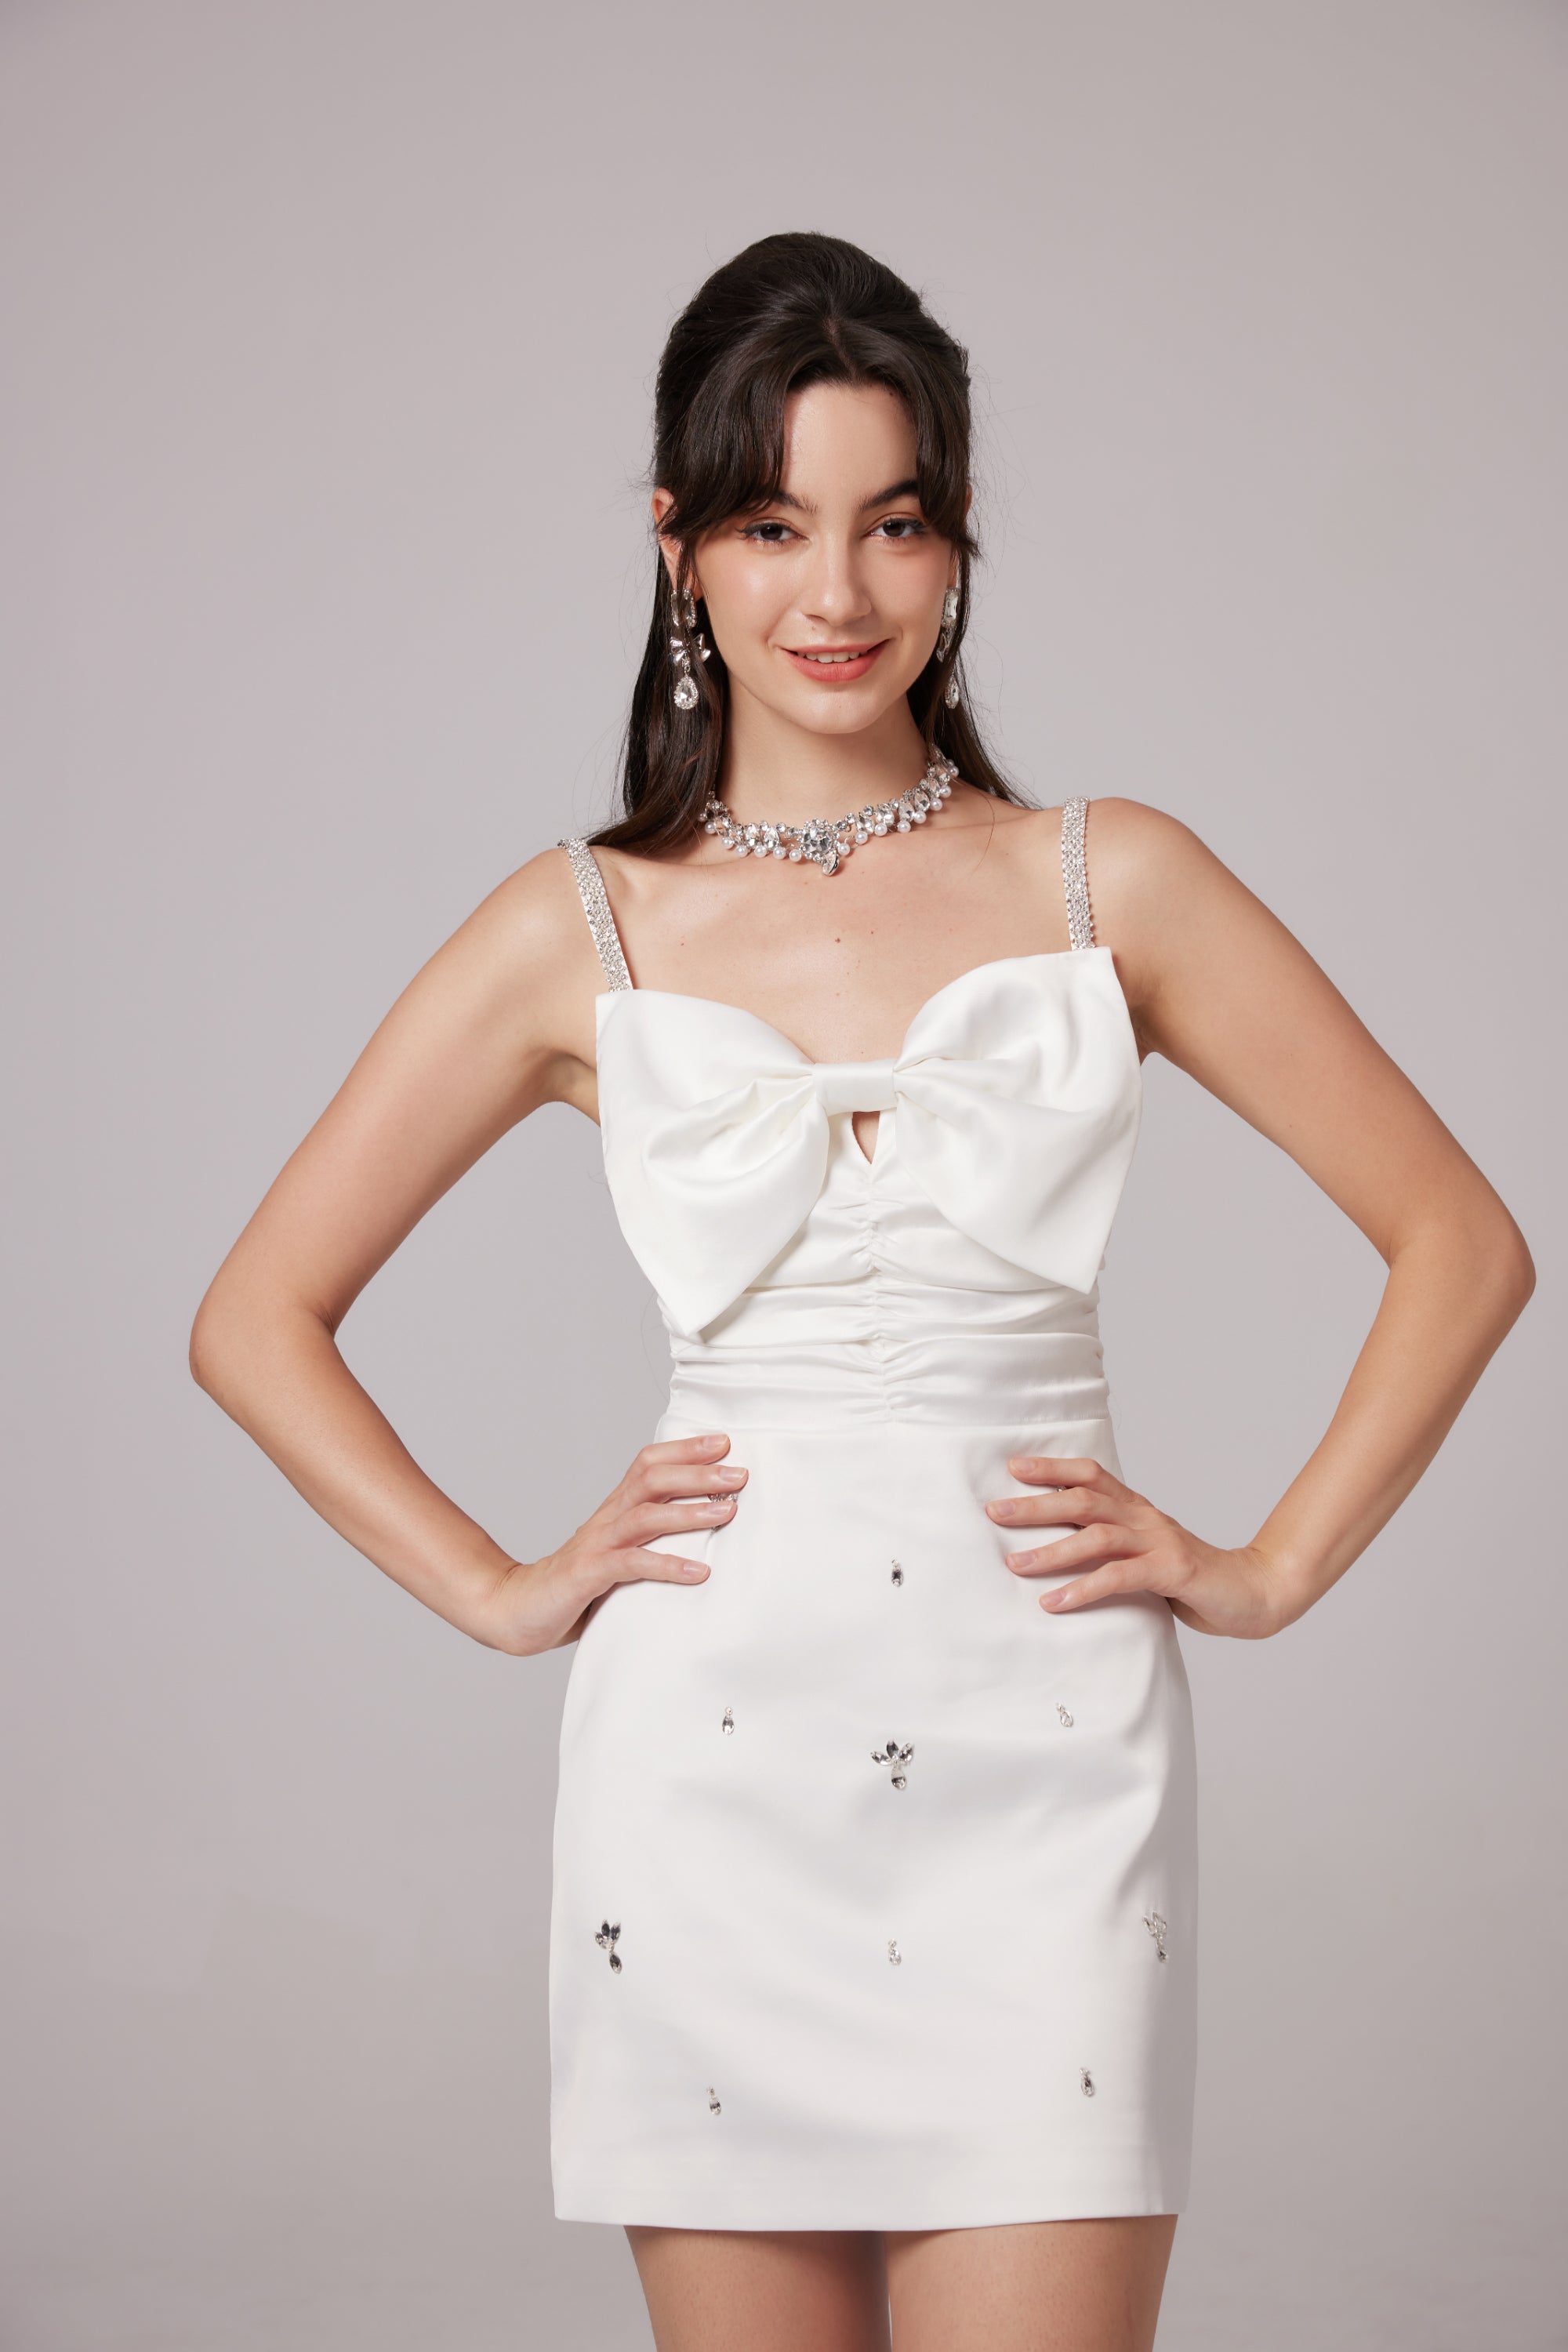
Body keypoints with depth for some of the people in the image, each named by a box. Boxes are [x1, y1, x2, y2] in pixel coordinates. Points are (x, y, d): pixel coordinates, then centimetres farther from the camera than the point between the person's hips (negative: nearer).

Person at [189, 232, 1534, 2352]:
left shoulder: (1111, 887, 5)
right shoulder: (585, 933, 6)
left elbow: (1462, 1241, 8)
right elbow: (259, 1319, 11)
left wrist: (1268, 1571, 2)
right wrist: (499, 1592, 3)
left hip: (1046, 1768, 0)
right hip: (714, 1757, 1)